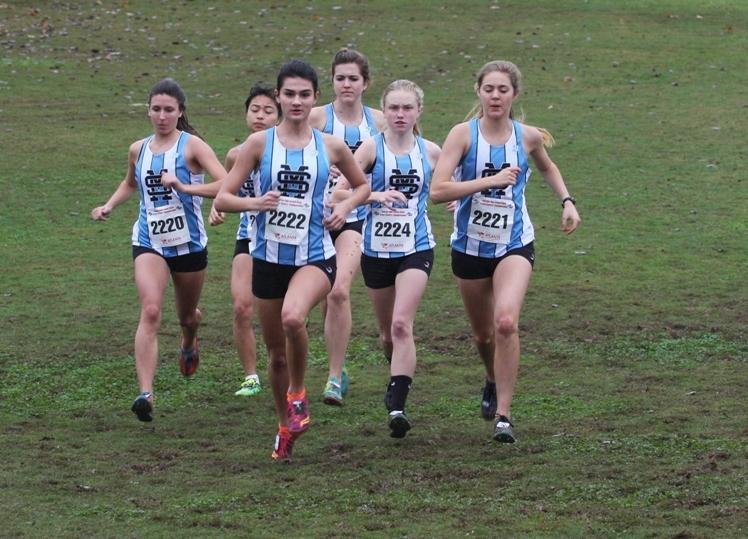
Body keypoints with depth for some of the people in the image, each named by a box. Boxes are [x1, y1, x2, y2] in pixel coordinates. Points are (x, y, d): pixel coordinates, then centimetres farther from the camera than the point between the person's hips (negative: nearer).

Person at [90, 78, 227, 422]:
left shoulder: (192, 146, -9)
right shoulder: (138, 150, 5)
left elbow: (227, 184, -22)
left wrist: (184, 187, -31)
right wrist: (109, 206, 11)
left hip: (189, 243, -1)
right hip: (149, 242, 1)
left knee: (187, 315, 19)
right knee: (150, 312, -21)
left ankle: (189, 345, 59)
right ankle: (145, 393, -30)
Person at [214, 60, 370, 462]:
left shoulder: (331, 147, 2)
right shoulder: (260, 143, 0)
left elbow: (362, 185, 20)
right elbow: (222, 199, -1)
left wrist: (345, 206, 0)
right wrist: (255, 202, -19)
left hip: (315, 257, -2)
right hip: (269, 258, 2)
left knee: (293, 317, -32)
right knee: (276, 353, 9)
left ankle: (298, 393, -6)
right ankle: (285, 427, 32)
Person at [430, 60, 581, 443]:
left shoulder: (529, 137, -3)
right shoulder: (463, 134, -11)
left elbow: (547, 168, 22)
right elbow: (438, 190, -23)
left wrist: (566, 201, 8)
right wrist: (492, 180, -25)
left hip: (515, 245, 0)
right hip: (470, 246, 0)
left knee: (506, 321, -24)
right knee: (483, 334, 16)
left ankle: (503, 415, -18)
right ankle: (493, 384, 50)